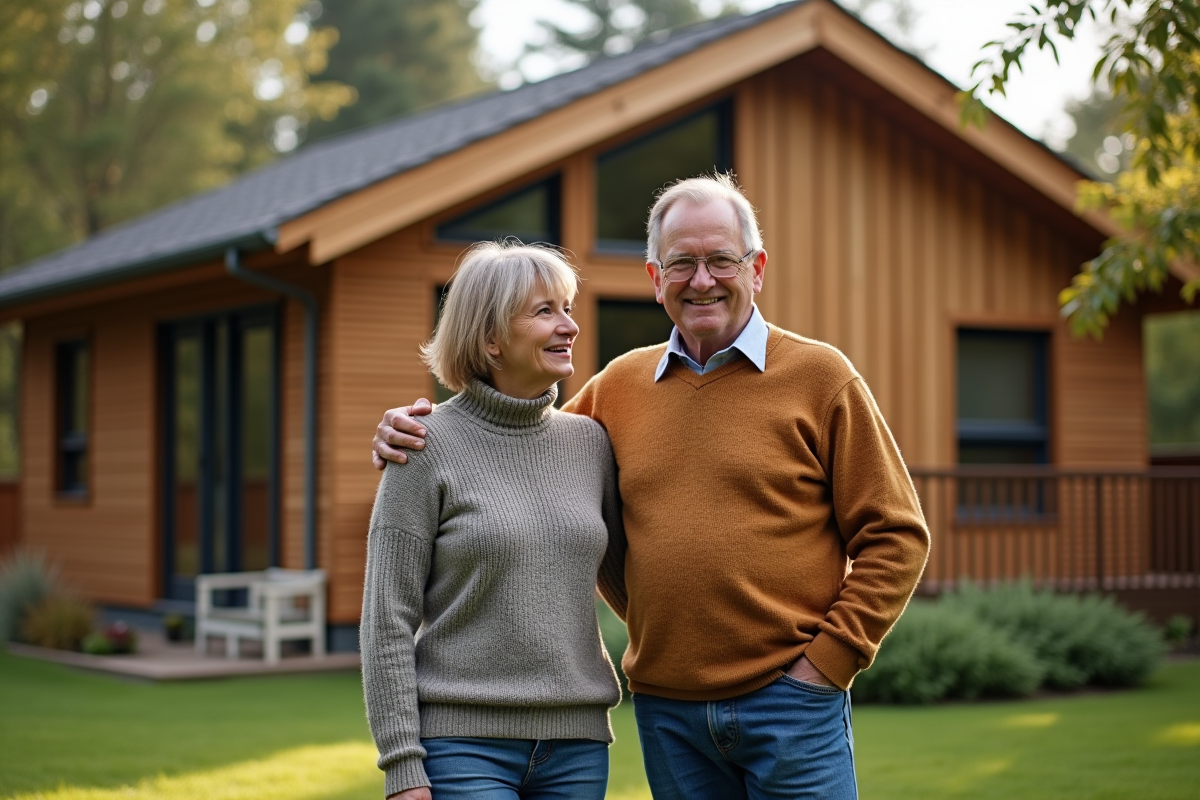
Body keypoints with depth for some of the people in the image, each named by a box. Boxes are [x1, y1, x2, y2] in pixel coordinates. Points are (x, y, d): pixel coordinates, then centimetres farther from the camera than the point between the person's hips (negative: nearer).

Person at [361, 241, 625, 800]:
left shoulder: (588, 442, 8)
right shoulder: (430, 446, -5)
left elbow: (624, 573, 20)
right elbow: (387, 619, -7)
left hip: (577, 743, 5)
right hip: (463, 740, -4)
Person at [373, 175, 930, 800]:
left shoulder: (819, 375, -1)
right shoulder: (619, 387, 10)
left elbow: (895, 536, -1)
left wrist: (829, 659, -8)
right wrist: (417, 433, 5)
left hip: (789, 701, -3)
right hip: (666, 707, 4)